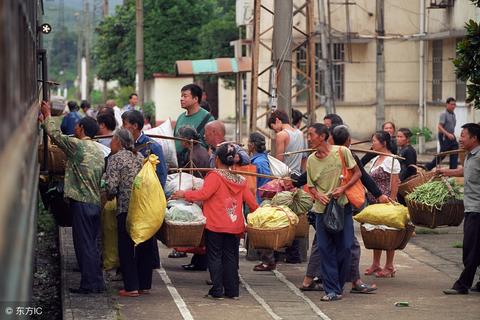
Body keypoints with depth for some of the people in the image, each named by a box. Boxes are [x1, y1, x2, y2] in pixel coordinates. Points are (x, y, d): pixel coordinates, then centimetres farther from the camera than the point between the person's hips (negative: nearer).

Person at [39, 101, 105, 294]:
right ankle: (97, 283, 15)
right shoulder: (98, 150, 14)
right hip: (96, 203, 7)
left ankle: (88, 285, -3)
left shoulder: (77, 145, -10)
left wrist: (47, 116, 11)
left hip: (81, 203, -7)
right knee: (92, 245, 13)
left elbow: (55, 135, -4)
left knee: (83, 244, -4)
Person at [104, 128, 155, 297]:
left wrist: (109, 196, 7)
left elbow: (112, 187, -12)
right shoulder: (140, 157, 13)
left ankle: (131, 287, 0)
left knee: (127, 247, 2)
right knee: (145, 247, 12)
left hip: (127, 209, -6)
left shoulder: (115, 158, -5)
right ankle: (144, 284, 17)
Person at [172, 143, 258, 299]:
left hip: (215, 225, -5)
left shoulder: (215, 176, -10)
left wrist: (184, 194, -11)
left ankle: (217, 290, -2)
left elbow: (203, 194, -20)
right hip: (234, 226, 5)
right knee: (230, 257, 11)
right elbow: (251, 201, 12)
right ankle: (232, 290, 10)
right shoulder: (240, 180, 8)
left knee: (214, 256, 2)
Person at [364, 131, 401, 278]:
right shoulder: (374, 160, 14)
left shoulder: (391, 161, -11)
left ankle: (389, 267, 4)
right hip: (373, 202, 8)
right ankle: (375, 264, 20)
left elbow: (395, 185, -14)